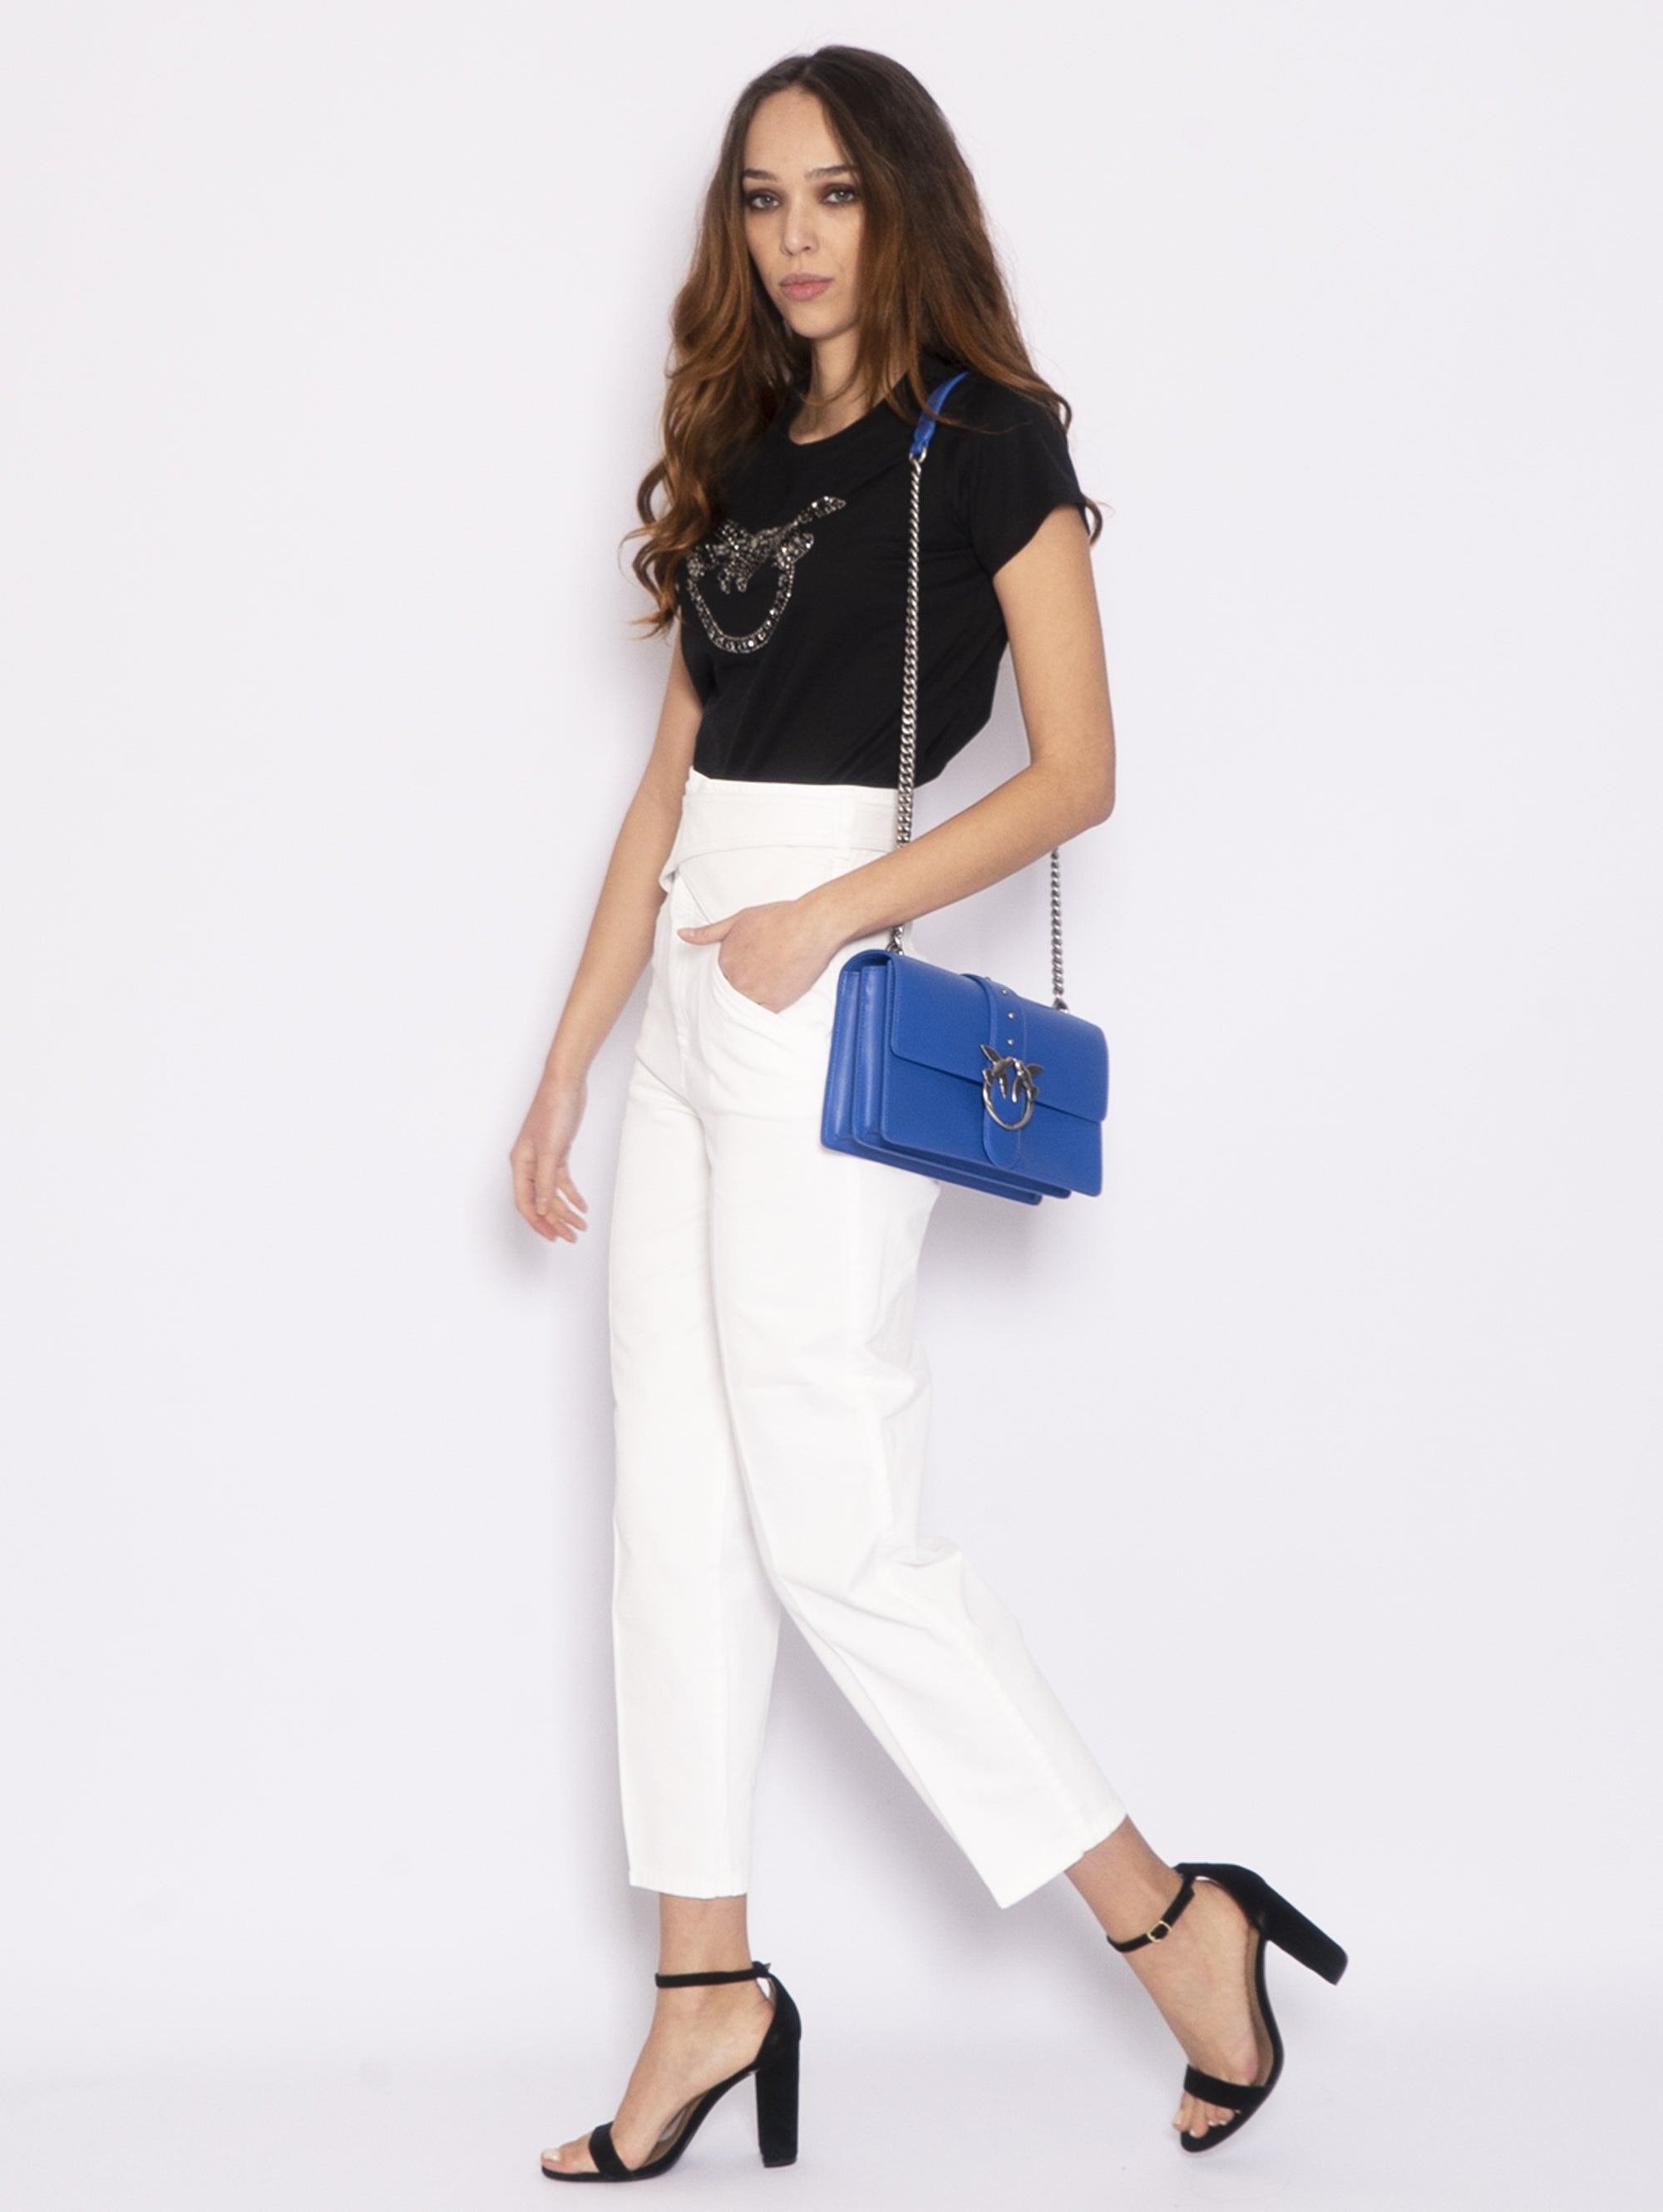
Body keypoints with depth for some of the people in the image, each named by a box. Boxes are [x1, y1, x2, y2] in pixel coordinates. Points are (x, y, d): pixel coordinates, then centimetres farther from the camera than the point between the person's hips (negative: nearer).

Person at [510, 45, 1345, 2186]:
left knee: (835, 1528, -6)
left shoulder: (983, 442, -4)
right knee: (674, 1508, 8)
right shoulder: (744, 455, 15)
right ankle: (709, 1991, 18)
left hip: (832, 1032, -7)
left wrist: (827, 917, -18)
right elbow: (669, 790, 15)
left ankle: (1174, 1923, 7)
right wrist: (563, 1068, 14)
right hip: (690, 1022, 8)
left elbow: (1077, 770, -9)